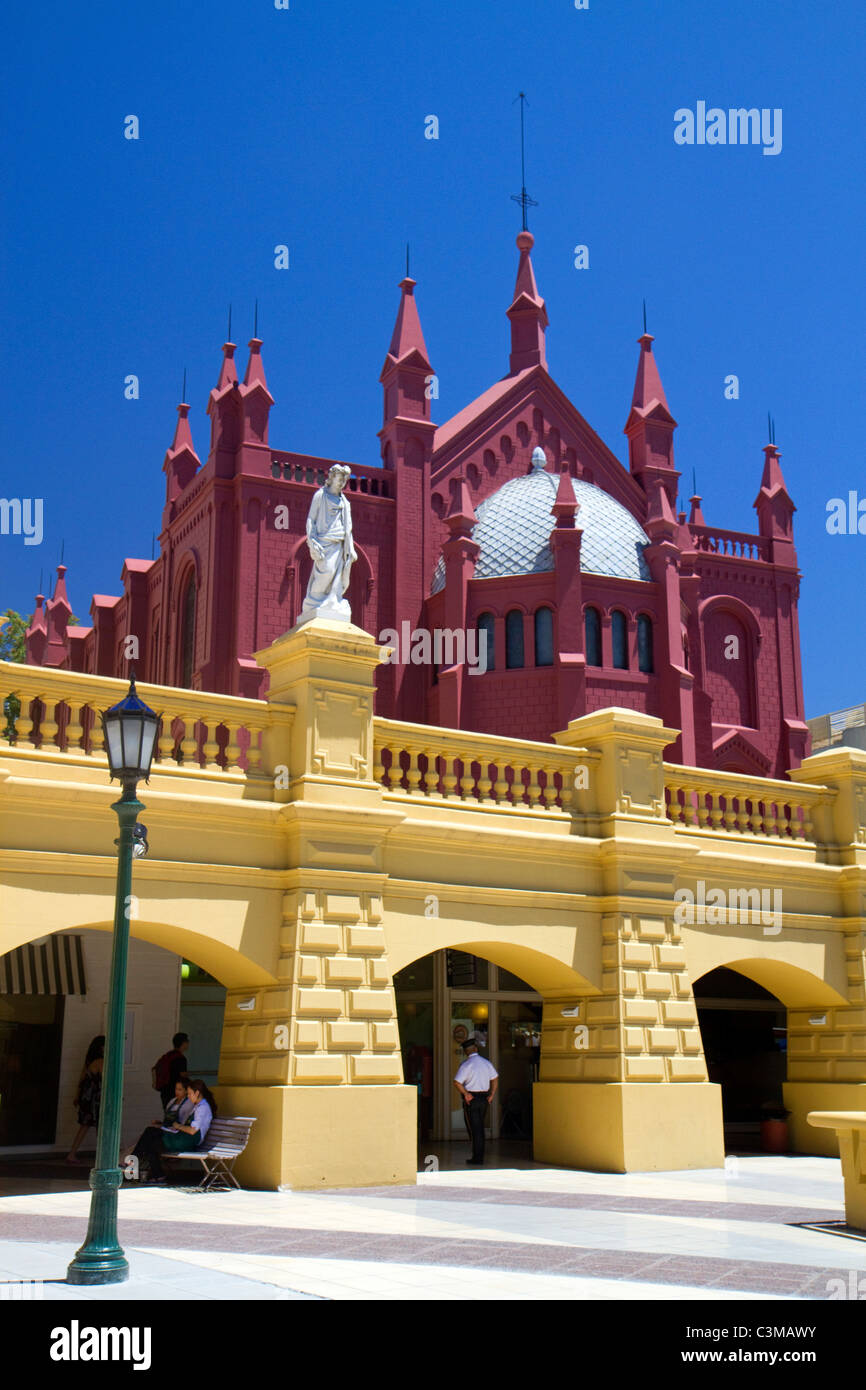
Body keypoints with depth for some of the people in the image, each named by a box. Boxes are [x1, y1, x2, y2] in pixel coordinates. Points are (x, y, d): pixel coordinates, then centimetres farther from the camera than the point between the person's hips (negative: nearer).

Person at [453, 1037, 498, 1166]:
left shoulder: (465, 1064, -11)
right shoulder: (486, 1063, 6)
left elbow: (457, 1082, -18)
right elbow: (495, 1078, 14)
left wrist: (466, 1094, -9)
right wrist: (491, 1094, 14)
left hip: (471, 1098, -5)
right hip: (484, 1098, 5)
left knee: (474, 1128, 0)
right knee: (480, 1128, 15)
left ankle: (477, 1158, 2)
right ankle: (480, 1156, 19)